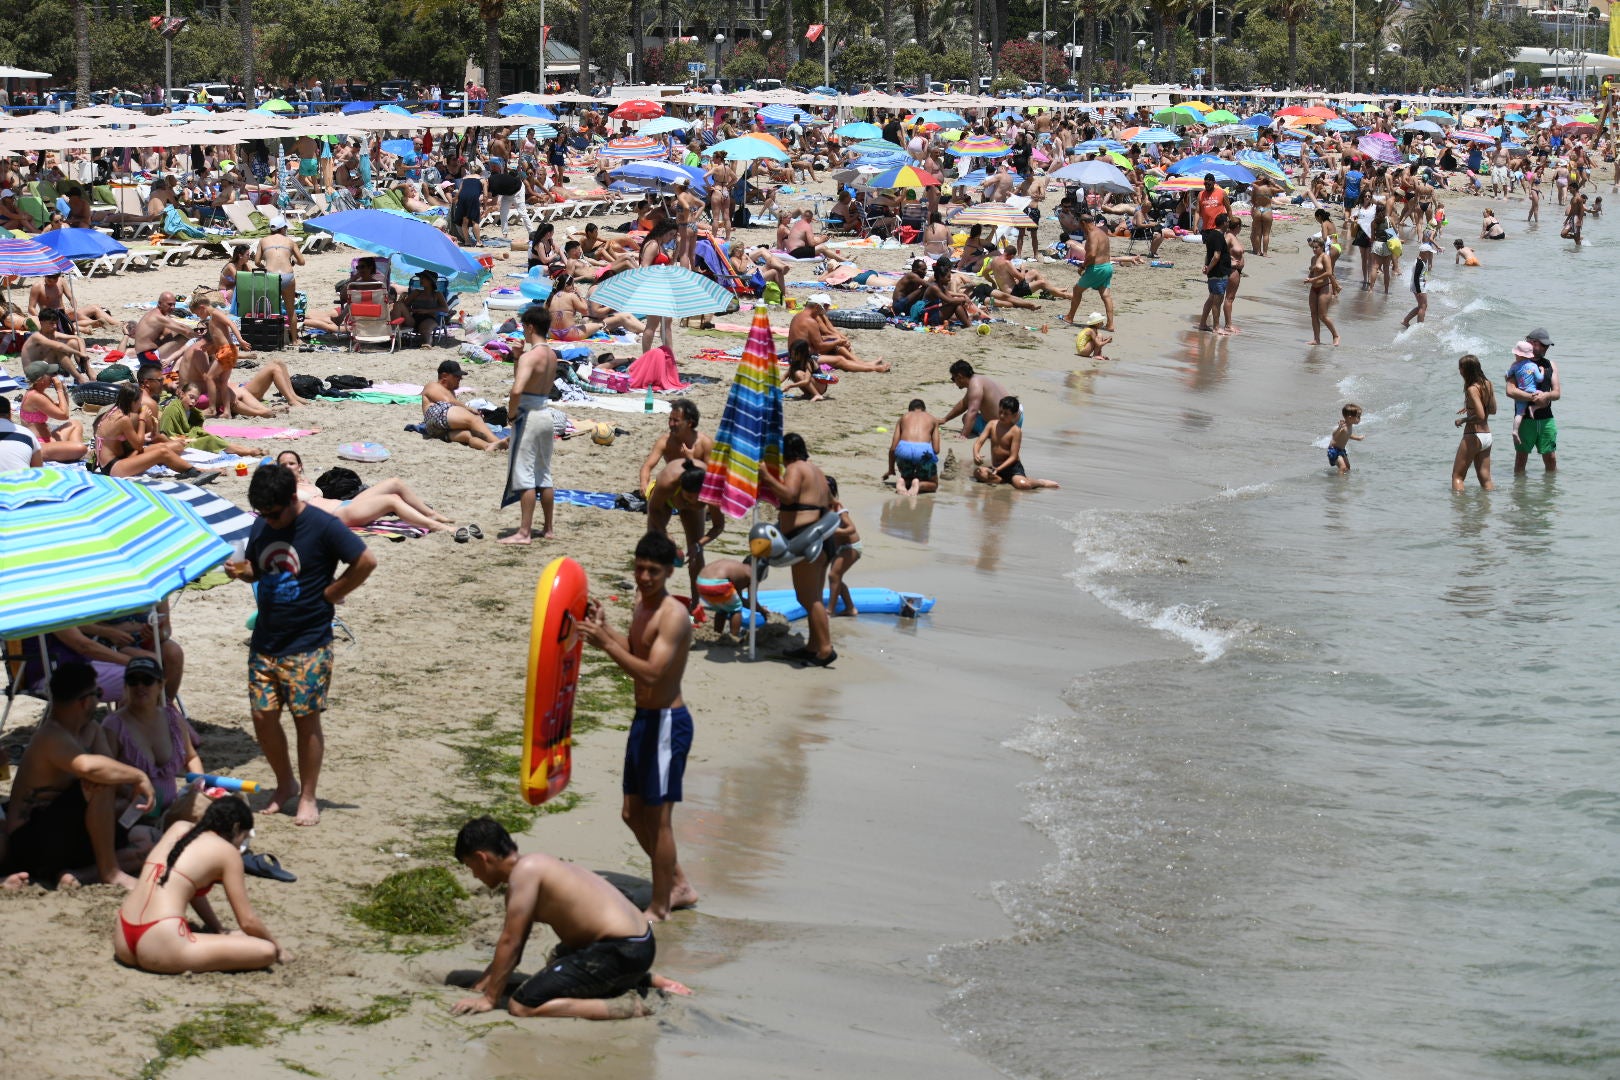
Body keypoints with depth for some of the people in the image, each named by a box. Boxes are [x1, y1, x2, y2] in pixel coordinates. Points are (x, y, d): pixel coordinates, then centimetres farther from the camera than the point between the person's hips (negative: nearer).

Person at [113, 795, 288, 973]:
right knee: (265, 952, -5)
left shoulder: (178, 828, 22)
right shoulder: (227, 851, 4)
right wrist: (276, 947, 22)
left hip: (123, 944, 7)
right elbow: (248, 921, 5)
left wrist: (219, 930, 35)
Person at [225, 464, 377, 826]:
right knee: (263, 716, 5)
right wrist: (241, 570, -3)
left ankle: (308, 797, 11)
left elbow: (367, 561, -14)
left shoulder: (322, 526, -13)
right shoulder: (261, 526, 6)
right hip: (265, 642, 6)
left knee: (306, 718, -1)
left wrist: (332, 592, -10)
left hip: (308, 644, -6)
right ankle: (285, 784, 25)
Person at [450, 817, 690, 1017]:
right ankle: (646, 980, 26)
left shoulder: (524, 871, -13)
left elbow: (510, 943, -12)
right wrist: (479, 987, 21)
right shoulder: (535, 867, 17)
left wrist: (489, 999, -5)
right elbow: (512, 945, 21)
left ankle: (629, 1009, -16)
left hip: (620, 951, -11)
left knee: (522, 1006, -14)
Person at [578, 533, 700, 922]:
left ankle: (660, 907, 12)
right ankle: (678, 885, 30)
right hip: (644, 718, 10)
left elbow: (652, 672, -30)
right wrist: (605, 628, 7)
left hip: (667, 722, -10)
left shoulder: (673, 616, -20)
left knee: (657, 817, -1)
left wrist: (605, 643, -35)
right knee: (634, 814, 16)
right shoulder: (641, 604, 9)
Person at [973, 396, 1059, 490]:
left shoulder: (1015, 431, -11)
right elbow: (978, 443, -1)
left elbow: (1013, 457, -13)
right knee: (978, 472, -28)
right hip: (996, 467, 4)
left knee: (1022, 485, -34)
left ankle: (1041, 482, -1)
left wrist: (998, 469, -27)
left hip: (1012, 467, -4)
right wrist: (976, 454, -25)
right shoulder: (992, 425, 3)